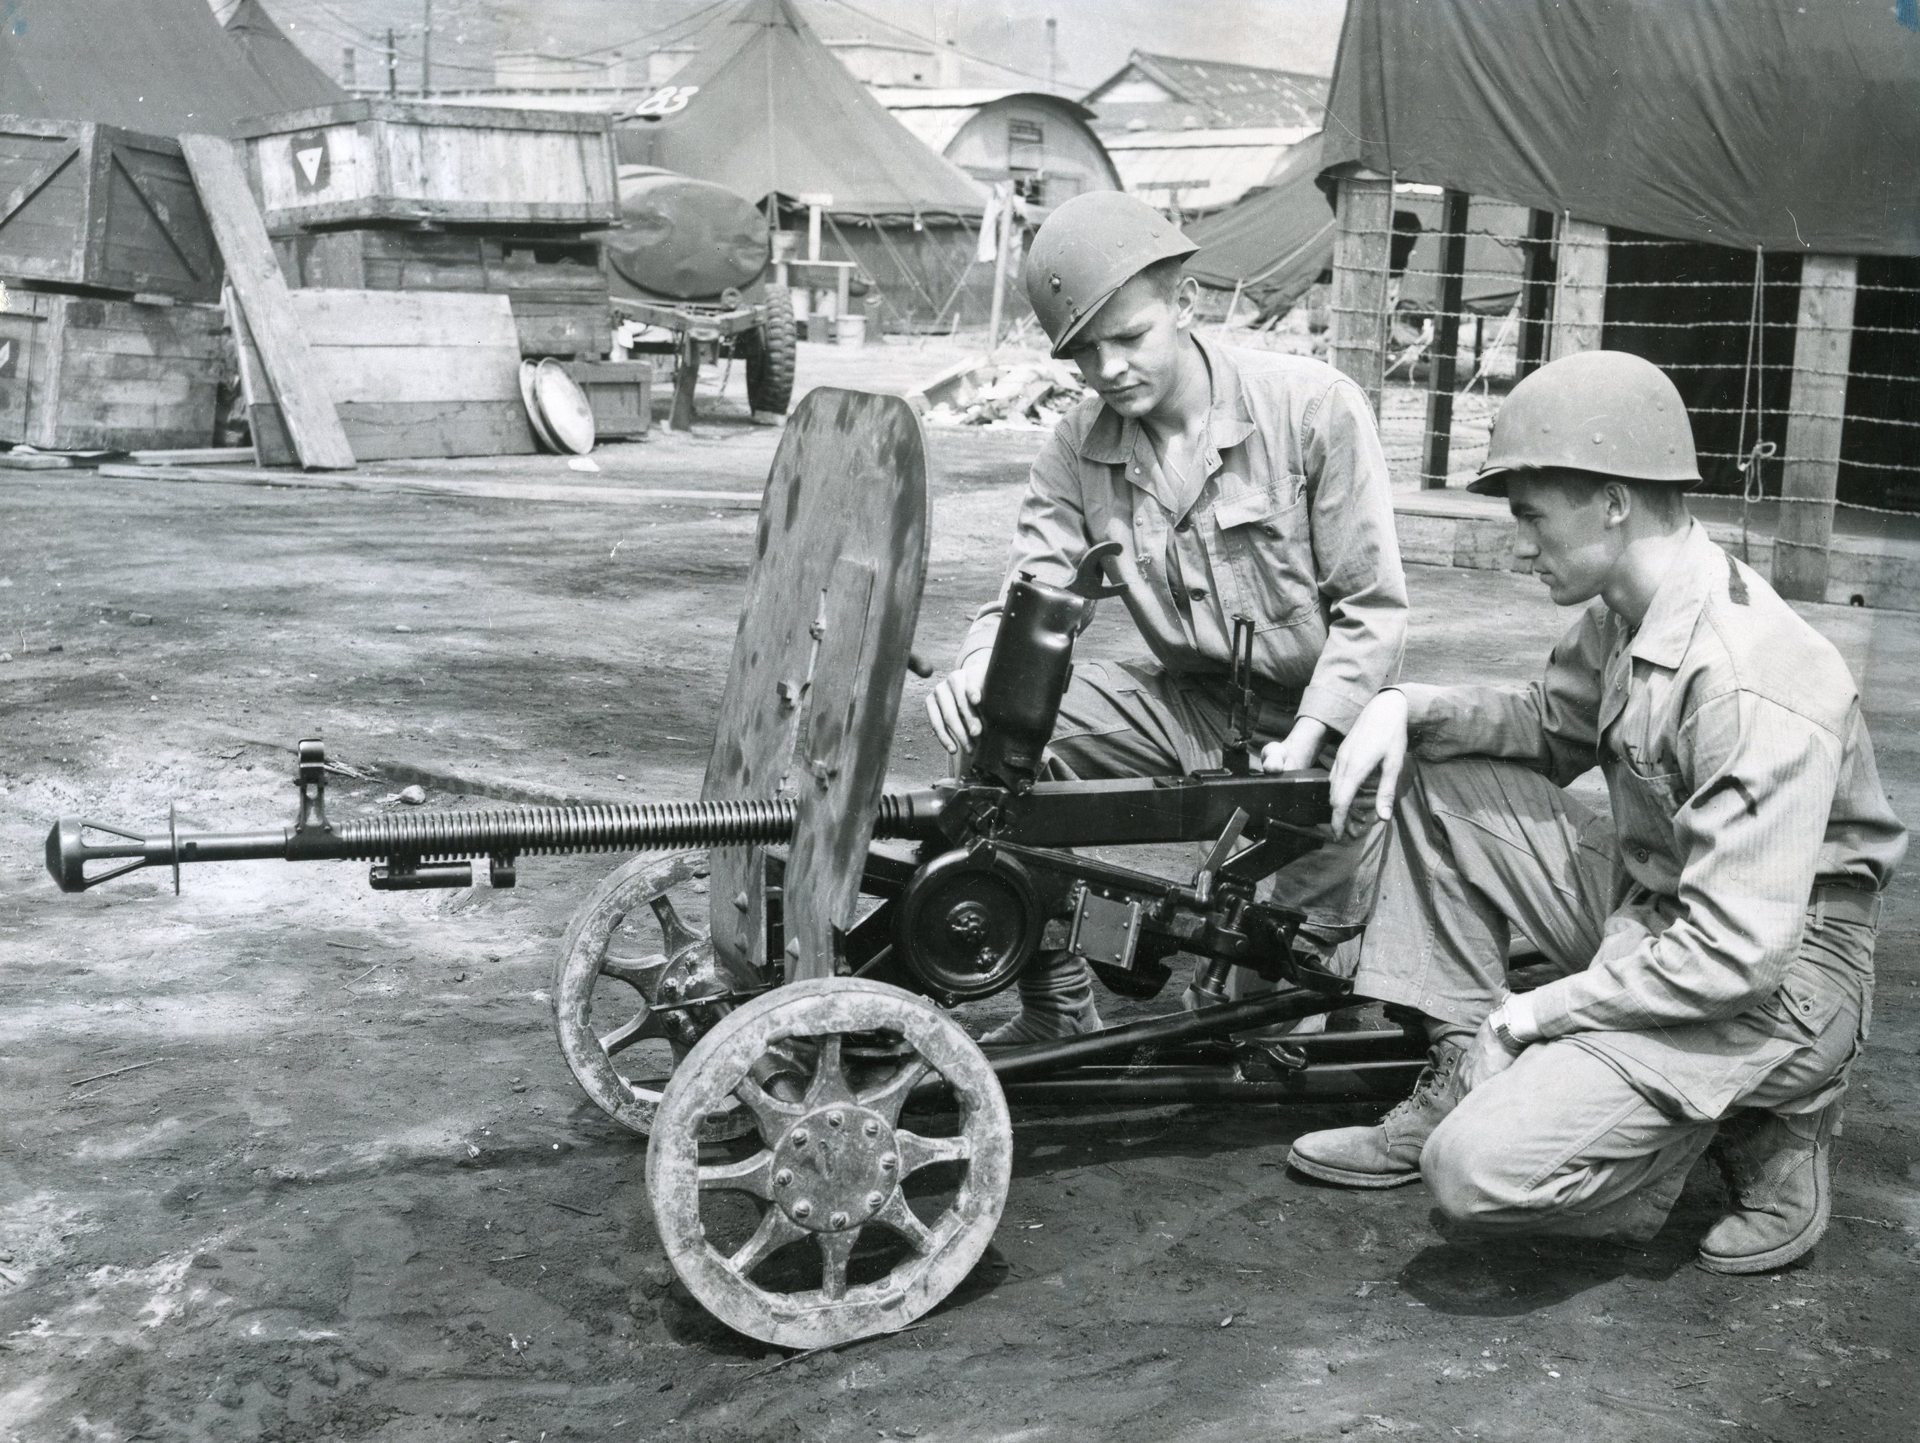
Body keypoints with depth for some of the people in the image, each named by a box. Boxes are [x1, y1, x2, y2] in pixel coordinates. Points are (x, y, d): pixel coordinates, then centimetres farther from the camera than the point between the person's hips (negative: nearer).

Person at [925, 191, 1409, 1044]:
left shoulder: (1315, 408, -14)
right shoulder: (1077, 452, -1)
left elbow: (1372, 606, -13)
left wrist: (1301, 745, -23)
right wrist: (978, 667, -31)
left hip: (1316, 717, -4)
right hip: (1187, 704, 4)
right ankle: (1056, 1012, -2)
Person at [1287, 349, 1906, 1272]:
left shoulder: (1756, 685, -29)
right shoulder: (1625, 617, -1)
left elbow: (1735, 956, -30)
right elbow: (1553, 726, 17)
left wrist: (1541, 1007, -18)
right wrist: (1410, 707, -2)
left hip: (1770, 982, -9)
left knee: (1483, 1170, -24)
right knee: (1439, 775, 3)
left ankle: (1768, 1128, -1)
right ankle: (1461, 1083, 6)